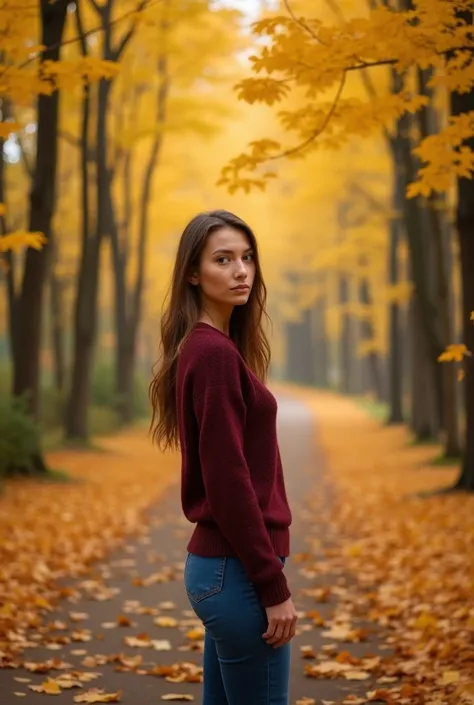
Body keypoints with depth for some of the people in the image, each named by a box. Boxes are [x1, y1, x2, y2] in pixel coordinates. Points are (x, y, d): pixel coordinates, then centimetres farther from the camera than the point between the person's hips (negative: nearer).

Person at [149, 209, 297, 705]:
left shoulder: (203, 348, 14)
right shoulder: (215, 353, -16)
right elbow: (228, 480, -20)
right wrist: (274, 587, -17)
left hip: (219, 561, 10)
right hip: (238, 569, -10)